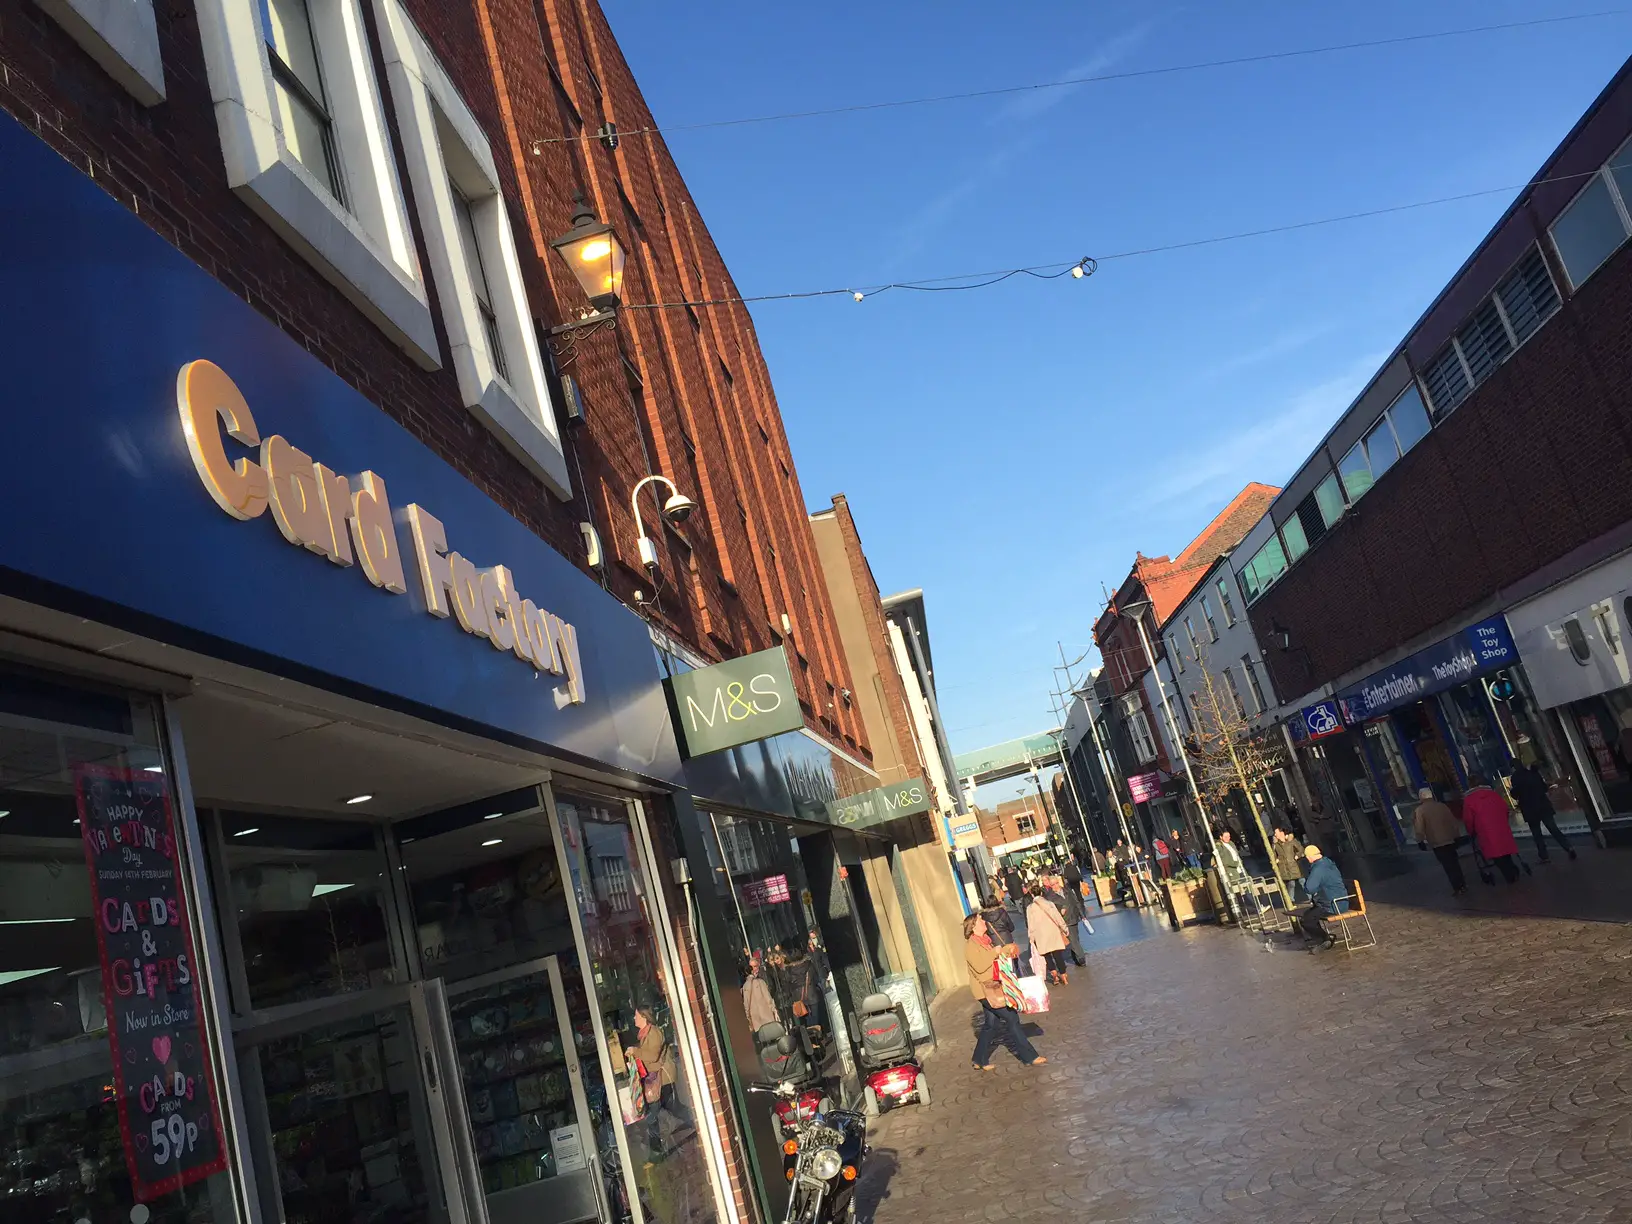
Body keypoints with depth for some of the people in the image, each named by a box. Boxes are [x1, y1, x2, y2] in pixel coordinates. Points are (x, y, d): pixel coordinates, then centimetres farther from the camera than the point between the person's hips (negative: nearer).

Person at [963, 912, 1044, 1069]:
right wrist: (995, 952, -19)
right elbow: (980, 966, -27)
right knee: (1012, 1018, -8)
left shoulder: (984, 940, 11)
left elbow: (994, 959, 19)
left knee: (990, 1025, 13)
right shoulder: (970, 945, -18)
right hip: (985, 990, -10)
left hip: (993, 988, 10)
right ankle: (1030, 1056, -3)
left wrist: (1007, 950, 3)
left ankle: (980, 1061, 22)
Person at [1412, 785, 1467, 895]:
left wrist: (1420, 841, -2)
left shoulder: (1420, 810, -11)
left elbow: (1419, 828, -14)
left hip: (1436, 843, -5)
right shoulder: (1442, 806, 4)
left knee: (1448, 866, 1)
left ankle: (1458, 888, 3)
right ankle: (1462, 884, 25)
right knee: (1455, 863, 17)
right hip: (1449, 840, 5)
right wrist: (1457, 835, 19)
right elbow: (1453, 821, 9)